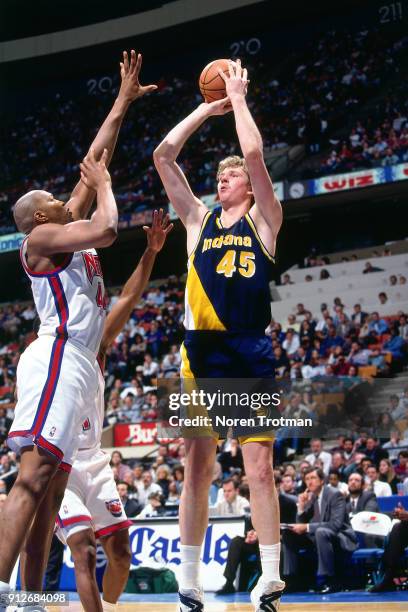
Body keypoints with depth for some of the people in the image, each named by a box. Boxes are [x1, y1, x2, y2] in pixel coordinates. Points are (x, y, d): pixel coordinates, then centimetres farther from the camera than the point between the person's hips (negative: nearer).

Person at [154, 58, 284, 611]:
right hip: (202, 352, 3)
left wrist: (239, 100, 2)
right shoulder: (198, 220, 14)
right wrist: (207, 109, 11)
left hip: (251, 354, -3)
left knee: (260, 469, -3)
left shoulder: (263, 220, 6)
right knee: (196, 470, 4)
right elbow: (164, 155, 8)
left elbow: (254, 155, -8)